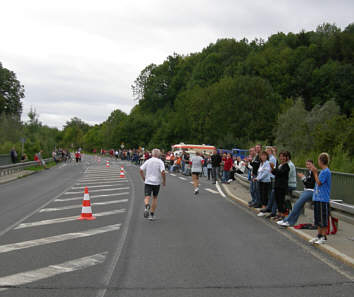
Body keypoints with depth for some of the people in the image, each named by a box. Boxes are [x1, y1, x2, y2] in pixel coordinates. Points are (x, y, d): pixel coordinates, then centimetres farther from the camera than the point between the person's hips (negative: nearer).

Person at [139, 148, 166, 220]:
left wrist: (144, 179, 12)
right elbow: (163, 172, -16)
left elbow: (141, 170, -1)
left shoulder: (148, 161, 4)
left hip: (148, 182, 1)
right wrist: (164, 181, -3)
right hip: (156, 182, 0)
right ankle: (151, 214, 15)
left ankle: (147, 206, -37)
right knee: (155, 198, 15)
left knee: (147, 197, -2)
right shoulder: (160, 162, -4)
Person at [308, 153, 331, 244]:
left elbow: (319, 183, -15)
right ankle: (319, 235, 24)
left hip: (323, 199, -10)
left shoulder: (326, 171, -16)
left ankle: (324, 237, 4)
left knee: (323, 219, -2)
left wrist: (315, 172, -9)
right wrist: (315, 171, 11)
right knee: (318, 219, 15)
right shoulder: (322, 171, 12)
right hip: (318, 198, 10)